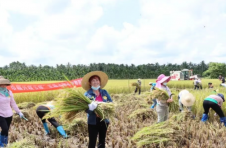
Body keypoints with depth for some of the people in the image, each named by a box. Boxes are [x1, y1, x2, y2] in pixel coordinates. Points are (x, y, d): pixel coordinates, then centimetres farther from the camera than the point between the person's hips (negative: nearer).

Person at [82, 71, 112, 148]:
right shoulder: (87, 94, -6)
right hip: (93, 121, -3)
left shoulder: (104, 92, 4)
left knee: (102, 141, 16)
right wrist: (90, 107, -35)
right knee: (92, 142, 1)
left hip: (104, 120, 4)